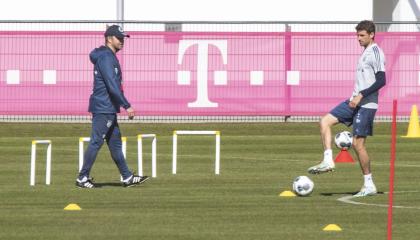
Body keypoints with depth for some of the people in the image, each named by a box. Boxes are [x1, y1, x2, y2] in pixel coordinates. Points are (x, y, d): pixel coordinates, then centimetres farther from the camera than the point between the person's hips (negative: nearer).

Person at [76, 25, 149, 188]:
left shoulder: (109, 56, 17)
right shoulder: (105, 57, -15)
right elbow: (112, 85, -22)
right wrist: (127, 106, -23)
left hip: (108, 109, 11)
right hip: (103, 109, -11)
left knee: (115, 143, 12)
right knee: (96, 142, -7)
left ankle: (127, 177, 15)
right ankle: (82, 178, -3)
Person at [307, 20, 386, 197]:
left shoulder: (376, 53, -13)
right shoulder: (366, 52, 17)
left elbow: (381, 81, -20)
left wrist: (361, 95, -22)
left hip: (366, 104, -10)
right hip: (355, 101, 10)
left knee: (358, 143, -8)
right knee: (325, 121, 1)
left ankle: (369, 185, 1)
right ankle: (328, 161, -3)